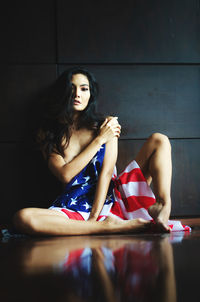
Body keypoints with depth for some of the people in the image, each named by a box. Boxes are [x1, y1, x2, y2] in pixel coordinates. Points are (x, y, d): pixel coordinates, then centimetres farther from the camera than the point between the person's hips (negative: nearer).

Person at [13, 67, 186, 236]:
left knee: (159, 140, -5)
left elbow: (107, 171, -3)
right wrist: (99, 140, -5)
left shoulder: (105, 125, 9)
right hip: (77, 209, -2)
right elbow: (65, 175, -6)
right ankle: (108, 226, -33)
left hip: (111, 200, 2)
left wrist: (94, 217, -16)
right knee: (23, 218, -34)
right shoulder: (48, 134, 8)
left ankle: (162, 206, -30)